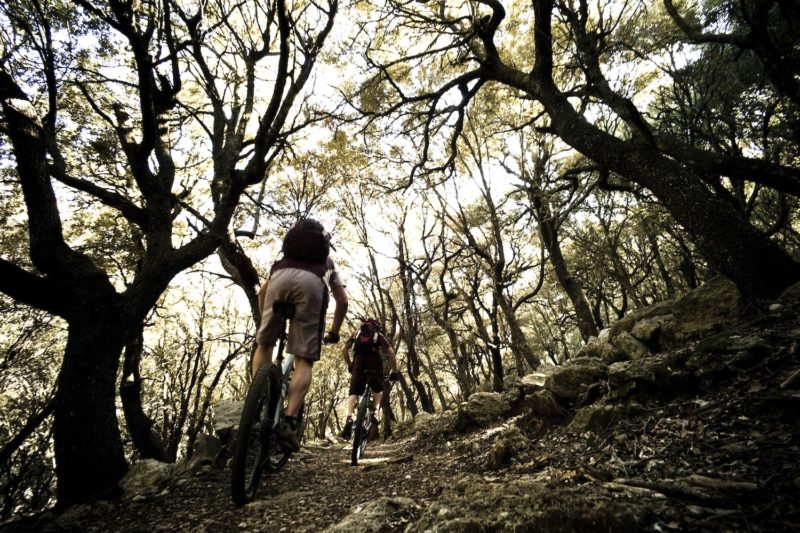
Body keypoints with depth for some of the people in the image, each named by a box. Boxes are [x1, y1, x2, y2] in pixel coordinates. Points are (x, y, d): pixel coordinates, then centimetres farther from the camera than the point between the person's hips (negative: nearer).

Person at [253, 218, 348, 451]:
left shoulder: (282, 260, 44)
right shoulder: (328, 264, 40)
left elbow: (262, 291, 34)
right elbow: (342, 301, 29)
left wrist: (264, 322, 44)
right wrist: (333, 333, 40)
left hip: (280, 276, 2)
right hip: (312, 282, -1)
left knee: (264, 344, 20)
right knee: (304, 361, 2)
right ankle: (289, 422, -12)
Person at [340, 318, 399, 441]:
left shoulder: (356, 334, 29)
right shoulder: (379, 335, 25)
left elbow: (344, 350, 16)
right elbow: (391, 352, 11)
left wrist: (349, 365, 25)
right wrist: (394, 371, 14)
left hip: (358, 361, 1)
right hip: (374, 361, 0)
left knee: (353, 392, 0)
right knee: (378, 390, 20)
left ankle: (349, 418, -23)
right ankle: (374, 412, -2)